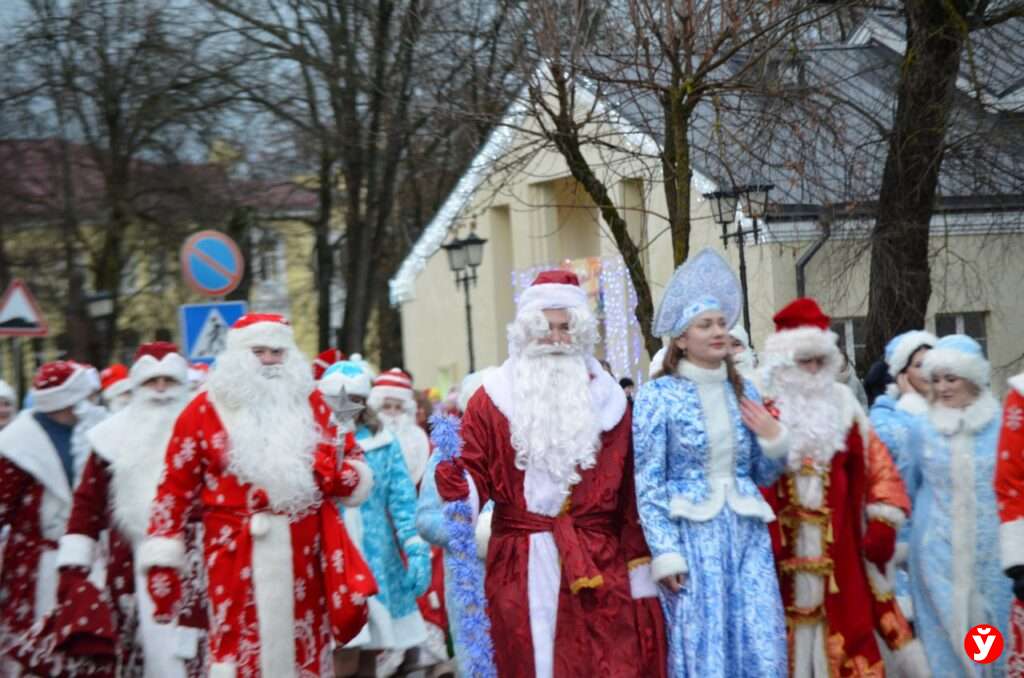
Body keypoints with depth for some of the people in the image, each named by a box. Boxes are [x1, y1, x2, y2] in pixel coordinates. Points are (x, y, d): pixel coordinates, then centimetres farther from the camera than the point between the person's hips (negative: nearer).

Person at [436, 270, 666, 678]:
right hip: (522, 567, -1)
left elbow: (630, 493, 9)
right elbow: (476, 475, 2)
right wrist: (457, 487, -22)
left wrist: (640, 567, 5)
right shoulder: (492, 399, 5)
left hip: (600, 567, 1)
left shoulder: (607, 400, 10)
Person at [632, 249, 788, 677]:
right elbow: (648, 483, -7)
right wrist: (665, 553, -12)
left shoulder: (744, 391, 11)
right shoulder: (659, 395, -4)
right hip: (692, 536, -4)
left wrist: (774, 438, -1)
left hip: (748, 535, 4)